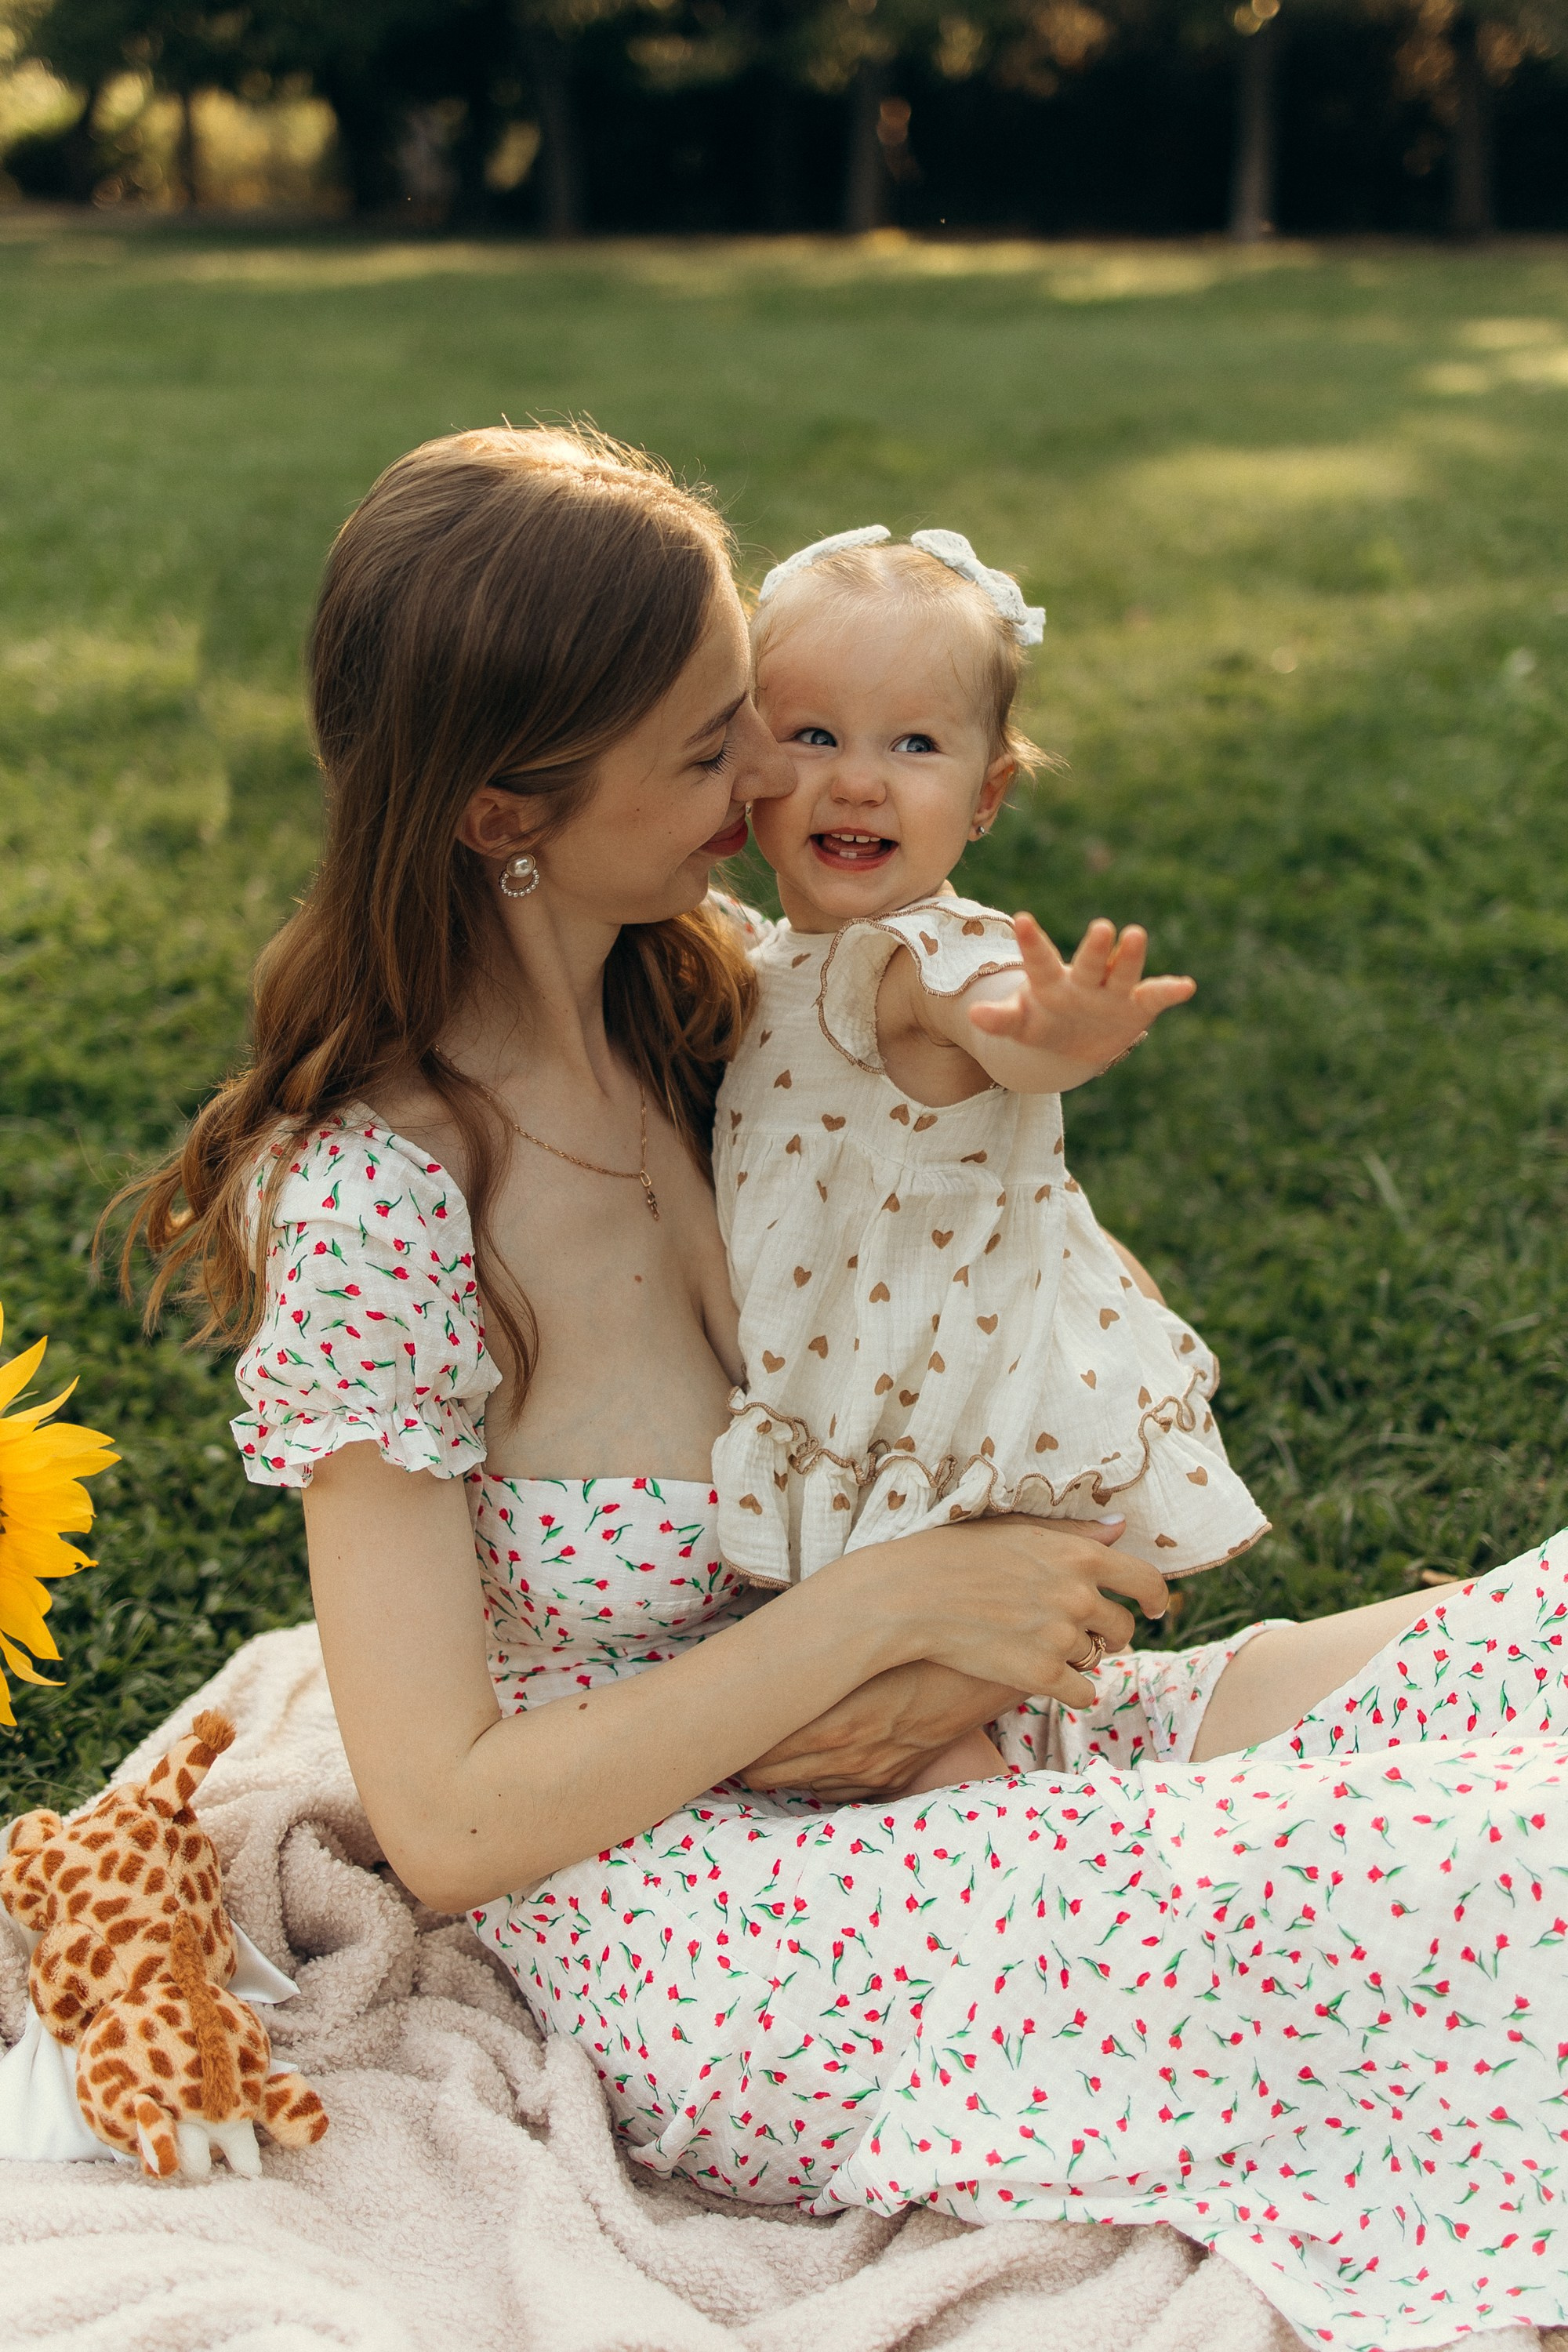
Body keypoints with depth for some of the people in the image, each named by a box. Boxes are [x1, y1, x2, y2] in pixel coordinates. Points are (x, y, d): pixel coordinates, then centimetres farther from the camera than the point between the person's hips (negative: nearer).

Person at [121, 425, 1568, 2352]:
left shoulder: (672, 998, 1)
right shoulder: (368, 1201, -22)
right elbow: (444, 1828, -19)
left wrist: (969, 1650, -11)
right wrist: (890, 1602, -20)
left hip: (876, 1767, 7)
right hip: (699, 1961, -7)